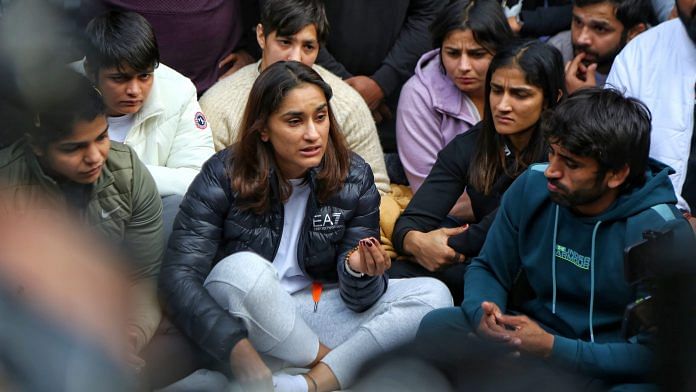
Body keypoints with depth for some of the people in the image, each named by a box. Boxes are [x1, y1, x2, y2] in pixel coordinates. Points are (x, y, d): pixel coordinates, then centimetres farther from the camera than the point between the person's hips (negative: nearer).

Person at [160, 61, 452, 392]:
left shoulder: (353, 178, -5)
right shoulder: (223, 176, -13)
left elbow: (358, 300, -4)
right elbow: (180, 276, -20)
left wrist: (359, 272, -30)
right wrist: (238, 352, -35)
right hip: (243, 316, -3)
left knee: (434, 295, -16)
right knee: (243, 269, -36)